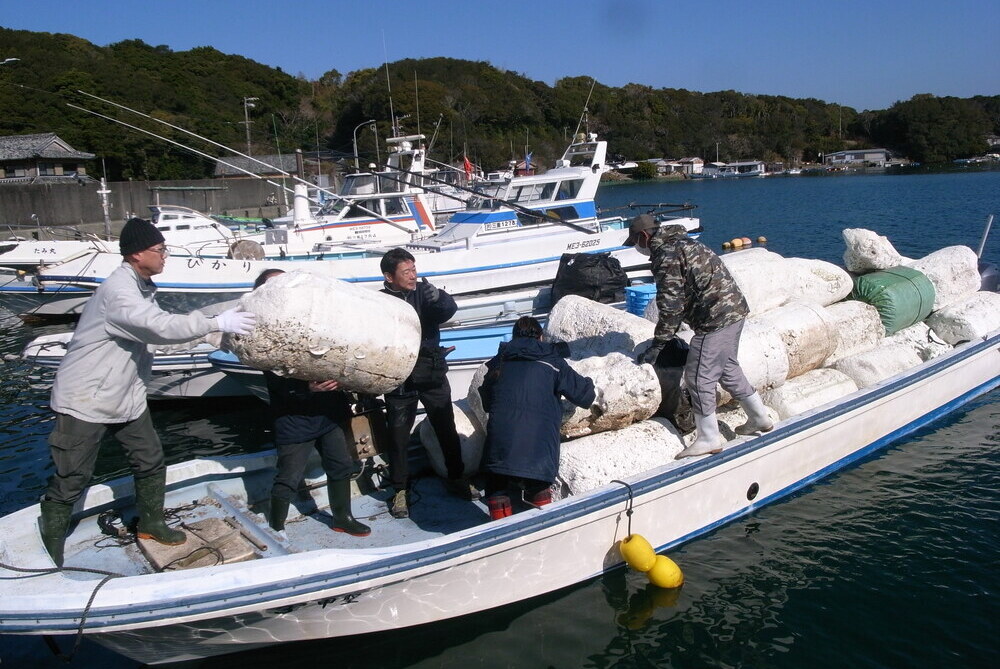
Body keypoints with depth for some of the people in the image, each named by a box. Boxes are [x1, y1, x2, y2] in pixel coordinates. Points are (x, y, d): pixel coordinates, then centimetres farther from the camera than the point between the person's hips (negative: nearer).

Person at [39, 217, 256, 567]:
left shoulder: (141, 287, 7)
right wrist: (218, 323, -25)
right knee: (70, 481, 2)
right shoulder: (118, 290, -25)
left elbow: (161, 325, 8)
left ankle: (150, 523, 34)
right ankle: (48, 553, 18)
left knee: (150, 461, 15)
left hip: (126, 395, 9)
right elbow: (164, 327, -31)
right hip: (85, 400, -9)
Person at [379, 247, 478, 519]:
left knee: (447, 429, 13)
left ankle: (456, 478, 32)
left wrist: (438, 297, -39)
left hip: (433, 375, 3)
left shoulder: (423, 293, -3)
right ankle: (400, 490, 24)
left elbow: (450, 309, -18)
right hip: (400, 381, -2)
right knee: (398, 436, 7)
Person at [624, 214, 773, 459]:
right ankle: (759, 419, 36)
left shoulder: (666, 257, -14)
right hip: (734, 310, 11)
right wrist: (665, 336, 25)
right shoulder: (681, 243, 18)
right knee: (728, 368, 24)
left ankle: (708, 439, 6)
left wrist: (656, 346, -10)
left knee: (699, 377, -2)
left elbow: (671, 306, -17)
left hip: (715, 318, -11)